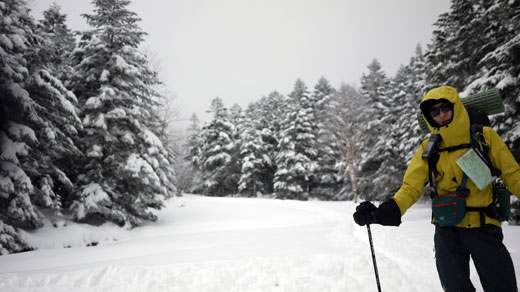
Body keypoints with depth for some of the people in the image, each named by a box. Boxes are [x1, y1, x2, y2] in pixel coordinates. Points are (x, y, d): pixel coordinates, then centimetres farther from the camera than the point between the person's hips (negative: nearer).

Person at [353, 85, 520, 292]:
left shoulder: (485, 136, -2)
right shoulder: (428, 149, 0)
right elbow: (411, 187, -6)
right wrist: (386, 212, -23)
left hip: (484, 229, -1)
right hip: (447, 232, 1)